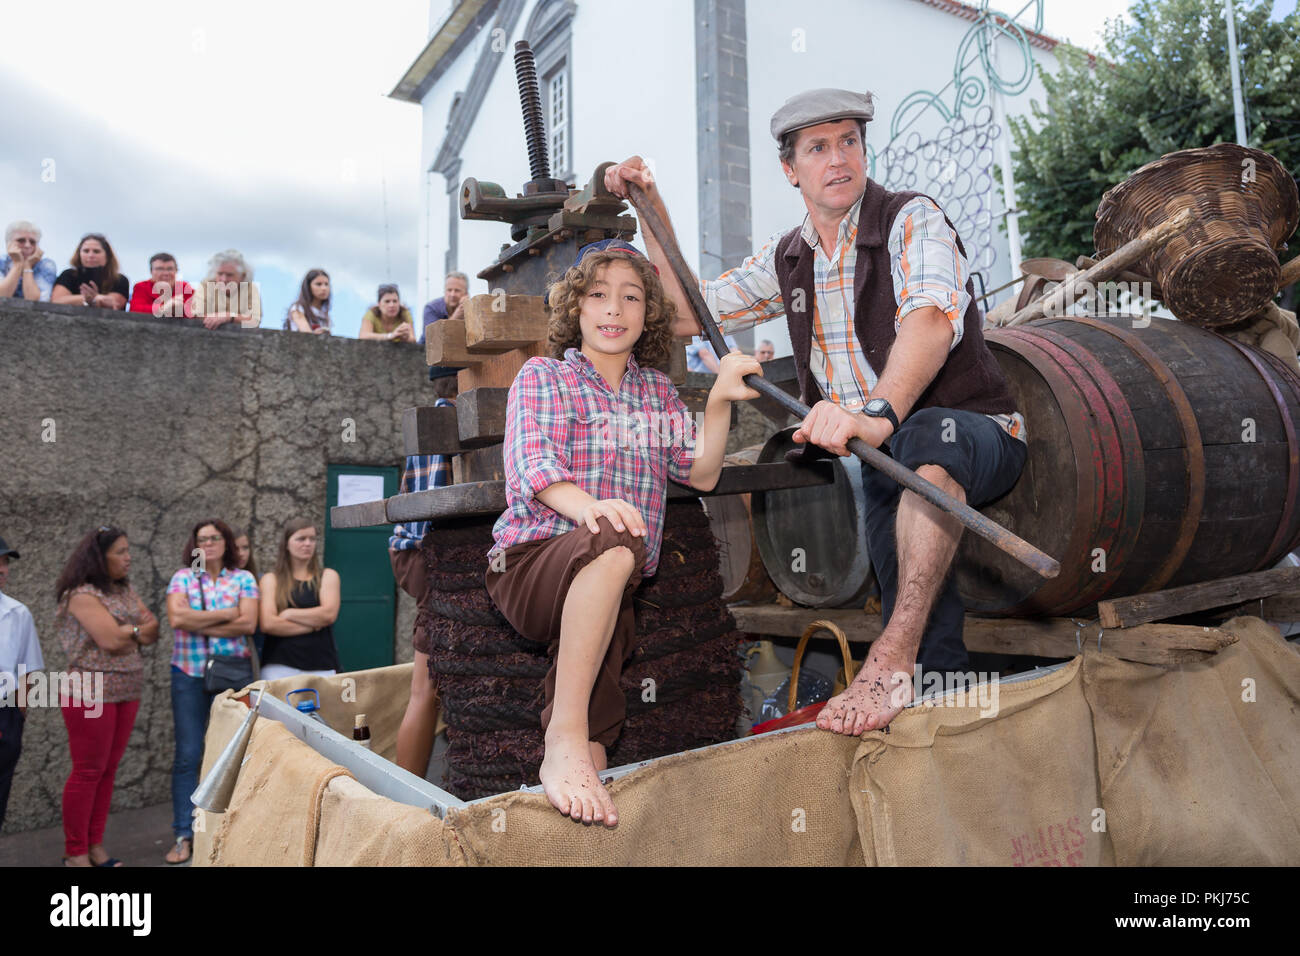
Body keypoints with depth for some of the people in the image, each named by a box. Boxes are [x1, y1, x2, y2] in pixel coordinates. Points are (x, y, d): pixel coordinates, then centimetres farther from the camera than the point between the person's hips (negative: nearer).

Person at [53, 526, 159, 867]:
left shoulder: (126, 590, 12)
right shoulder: (83, 595, -12)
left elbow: (152, 632, 7)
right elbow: (112, 640, -21)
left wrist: (126, 632, -11)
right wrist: (137, 629, -2)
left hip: (127, 692, 7)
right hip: (91, 694, -7)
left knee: (108, 771, 10)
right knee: (88, 772, 1)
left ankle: (95, 847, 19)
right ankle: (75, 854, 12)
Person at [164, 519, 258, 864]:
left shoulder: (243, 579, 3)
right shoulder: (183, 577, 4)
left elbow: (248, 624, -10)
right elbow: (177, 618, -12)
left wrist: (199, 624, -11)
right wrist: (225, 615, -9)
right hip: (189, 676, 0)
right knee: (187, 755, 1)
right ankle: (184, 835, 10)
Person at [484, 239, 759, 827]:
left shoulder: (657, 391, 21)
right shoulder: (542, 376, 10)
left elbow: (702, 474, 11)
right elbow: (530, 466, -7)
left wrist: (719, 401, -6)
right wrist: (587, 507, -28)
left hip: (607, 590, 4)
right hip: (530, 563, -4)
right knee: (614, 540, -38)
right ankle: (564, 745, -34)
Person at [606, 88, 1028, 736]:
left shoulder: (911, 219, -9)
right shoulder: (786, 260, 9)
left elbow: (932, 317, -29)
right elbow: (686, 313, 12)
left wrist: (879, 411, -48)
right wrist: (651, 209, 5)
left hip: (978, 436, -5)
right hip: (884, 456, 5)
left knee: (927, 437, -41)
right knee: (929, 644, -8)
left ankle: (888, 660, -39)